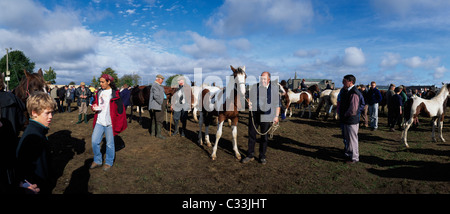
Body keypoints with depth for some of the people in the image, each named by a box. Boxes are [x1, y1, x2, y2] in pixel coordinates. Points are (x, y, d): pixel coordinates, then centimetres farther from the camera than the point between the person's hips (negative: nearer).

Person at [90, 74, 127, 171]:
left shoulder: (114, 93, -8)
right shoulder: (99, 92, 11)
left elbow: (120, 109, -9)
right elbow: (95, 103, 24)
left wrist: (118, 124, -11)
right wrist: (93, 107, -1)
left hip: (109, 123, -6)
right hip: (99, 122, 6)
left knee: (110, 144, 6)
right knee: (94, 141, 6)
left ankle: (109, 162, 23)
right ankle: (97, 161, 25)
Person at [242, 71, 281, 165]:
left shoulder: (274, 87, 0)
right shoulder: (254, 87, 3)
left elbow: (277, 103, 4)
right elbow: (249, 97, 12)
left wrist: (276, 116, -2)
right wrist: (249, 102, -12)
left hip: (266, 116, -1)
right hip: (254, 115, 2)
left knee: (264, 137, 8)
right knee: (251, 135, 7)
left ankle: (262, 156, 24)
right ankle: (250, 155, 22)